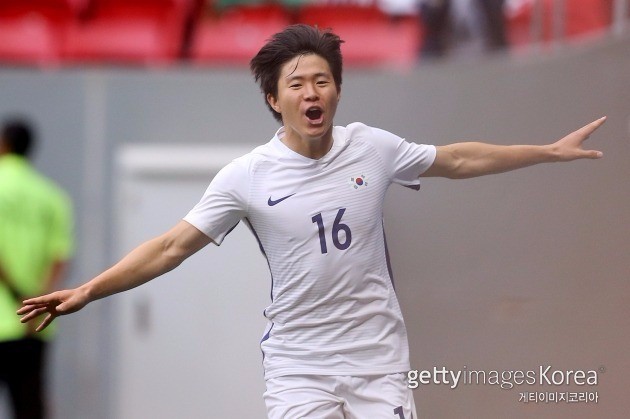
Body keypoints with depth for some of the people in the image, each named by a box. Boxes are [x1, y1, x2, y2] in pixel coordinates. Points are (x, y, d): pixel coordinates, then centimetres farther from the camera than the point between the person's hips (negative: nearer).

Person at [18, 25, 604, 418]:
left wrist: (550, 151, 19)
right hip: (297, 369, -2)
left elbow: (457, 160, 15)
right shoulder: (248, 176, -7)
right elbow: (173, 246, -6)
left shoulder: (372, 149, -1)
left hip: (378, 359, 2)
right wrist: (86, 291, -15)